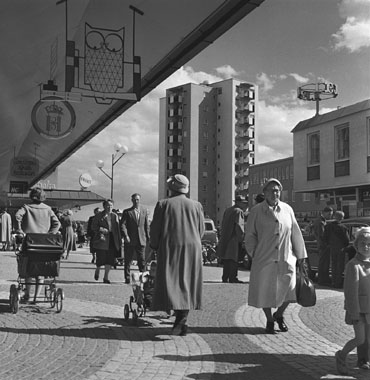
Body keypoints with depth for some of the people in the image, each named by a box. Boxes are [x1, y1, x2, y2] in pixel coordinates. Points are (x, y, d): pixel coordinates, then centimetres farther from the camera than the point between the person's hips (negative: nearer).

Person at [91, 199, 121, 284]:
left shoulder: (115, 216, 13)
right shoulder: (99, 215, 2)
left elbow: (118, 229, 13)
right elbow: (93, 226, 0)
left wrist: (119, 240, 6)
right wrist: (101, 229, -16)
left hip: (112, 241, 3)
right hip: (102, 239, -3)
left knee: (110, 259, -2)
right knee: (101, 258, -2)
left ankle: (106, 277, 7)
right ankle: (97, 270, 30)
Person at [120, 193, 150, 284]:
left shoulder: (144, 211, 11)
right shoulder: (127, 212, 3)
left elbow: (146, 225, 14)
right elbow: (123, 224, -5)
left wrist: (147, 237, 9)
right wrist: (125, 236, -17)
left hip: (141, 240, 2)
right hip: (130, 240, -1)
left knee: (142, 260, 2)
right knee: (128, 260, 3)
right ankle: (127, 279, 12)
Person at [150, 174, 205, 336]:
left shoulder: (163, 204, -3)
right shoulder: (196, 206, 5)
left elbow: (155, 229, -3)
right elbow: (201, 230, 7)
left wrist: (155, 247, 11)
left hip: (170, 249, -2)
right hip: (192, 249, 3)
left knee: (171, 282, -2)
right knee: (187, 283, 9)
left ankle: (180, 318, -17)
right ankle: (182, 318, 6)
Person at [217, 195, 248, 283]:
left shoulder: (227, 210, 17)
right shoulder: (238, 211, -8)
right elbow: (239, 226, -15)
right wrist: (241, 237, -9)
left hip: (224, 239, 8)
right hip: (234, 239, -8)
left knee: (226, 260, 11)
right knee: (233, 260, -5)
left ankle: (225, 278, 14)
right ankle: (232, 278, -6)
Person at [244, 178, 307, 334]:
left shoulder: (287, 210, 5)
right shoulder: (256, 211, -1)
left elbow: (296, 234, 9)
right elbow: (250, 236, 4)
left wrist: (301, 256, 10)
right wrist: (254, 255, -2)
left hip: (285, 259, 1)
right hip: (264, 260, -1)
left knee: (289, 290, -5)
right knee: (265, 292, 5)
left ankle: (279, 315, 26)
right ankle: (269, 321, 29)